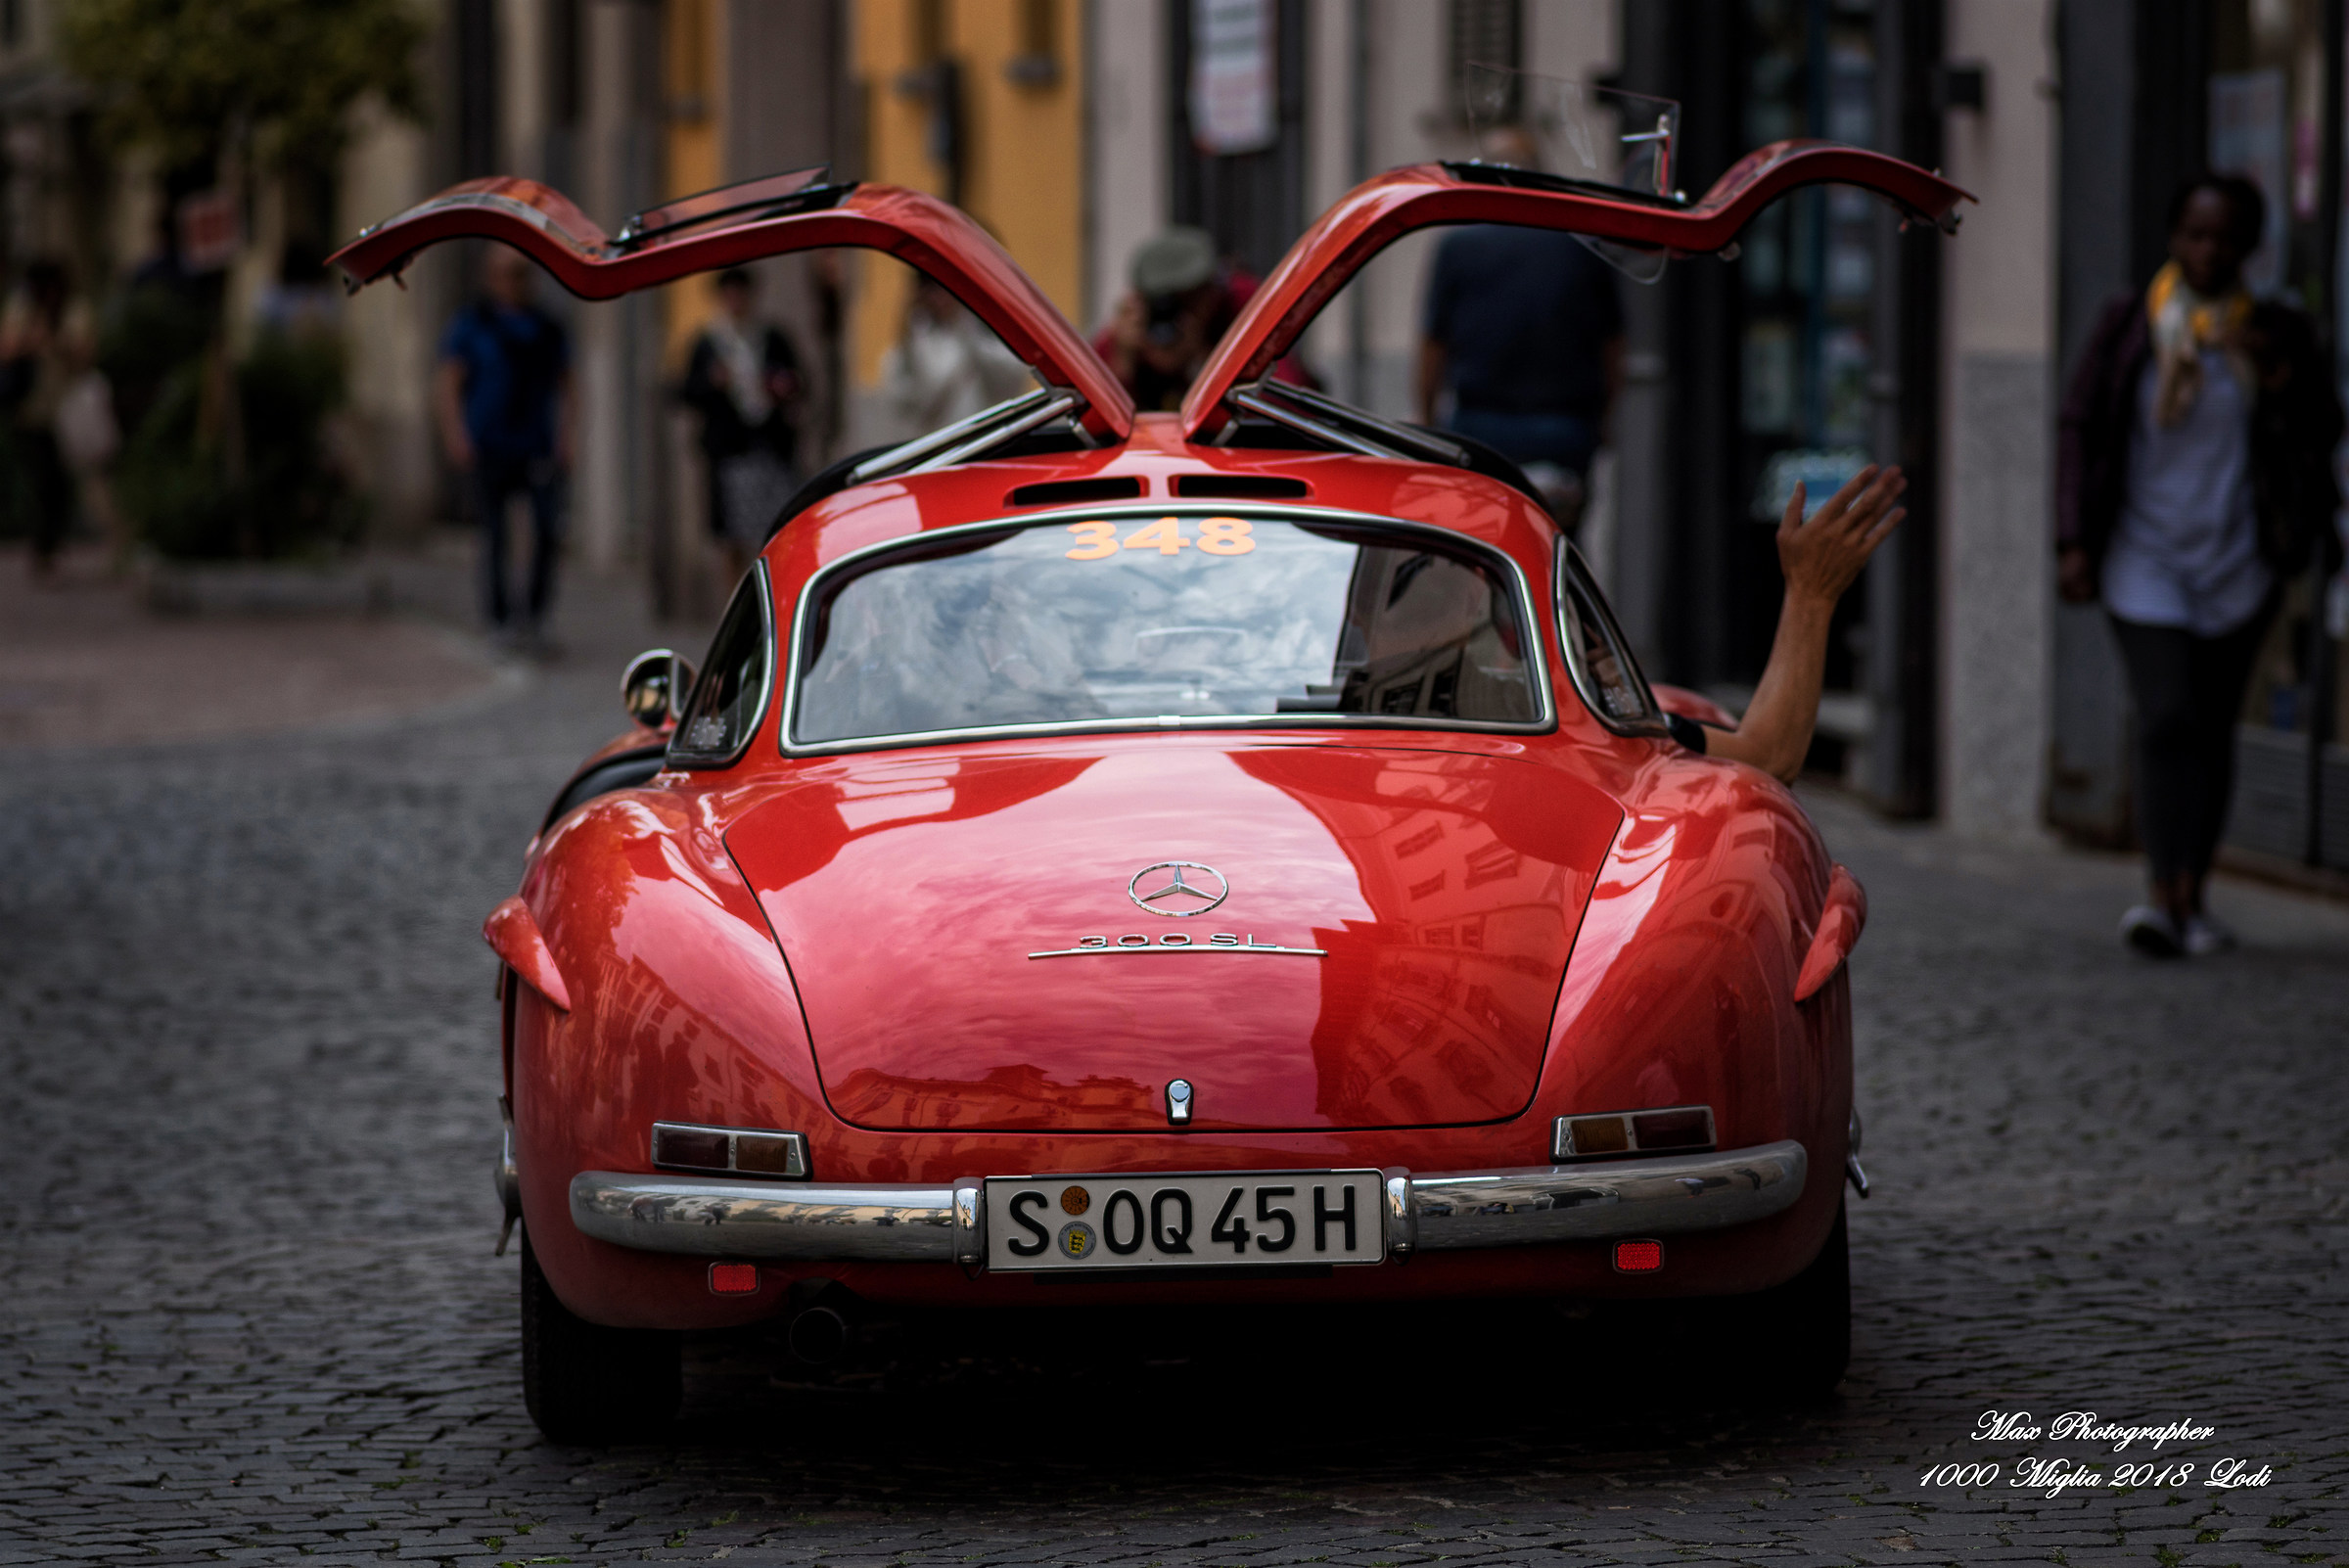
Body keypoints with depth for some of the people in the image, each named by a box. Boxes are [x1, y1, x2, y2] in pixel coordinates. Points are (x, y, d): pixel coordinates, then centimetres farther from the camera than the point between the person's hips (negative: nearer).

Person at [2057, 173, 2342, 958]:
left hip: (2236, 563, 2)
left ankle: (2191, 898, 17)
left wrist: (2283, 383, -12)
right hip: (2144, 561, -2)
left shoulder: (2275, 333, 5)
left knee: (2213, 727, 8)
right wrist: (2073, 541, -3)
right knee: (2167, 718, -15)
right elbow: (2079, 429, 3)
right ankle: (2167, 896, -21)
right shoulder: (2129, 325, 0)